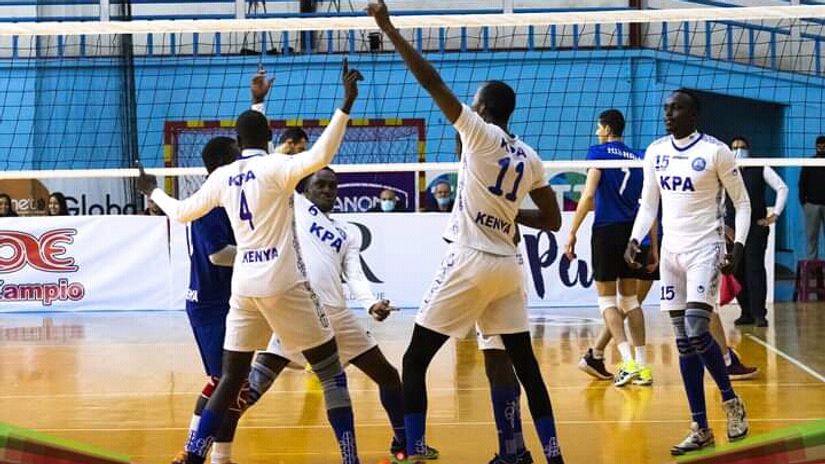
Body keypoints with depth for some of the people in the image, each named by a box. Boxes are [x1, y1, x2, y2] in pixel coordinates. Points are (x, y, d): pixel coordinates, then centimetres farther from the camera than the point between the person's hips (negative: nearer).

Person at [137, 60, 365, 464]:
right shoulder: (274, 167, -7)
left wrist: (153, 192, 40)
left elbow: (182, 212, 21)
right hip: (284, 283, -5)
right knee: (331, 371, 2)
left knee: (231, 379, 13)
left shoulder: (222, 177, 8)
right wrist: (346, 105, -27)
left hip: (244, 286, 5)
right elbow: (319, 157, -25)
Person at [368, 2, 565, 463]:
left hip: (469, 264, -6)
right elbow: (552, 220, 13)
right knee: (525, 364, 14)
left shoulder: (480, 133, -7)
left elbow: (431, 80, -12)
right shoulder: (529, 158, 9)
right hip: (508, 267, 6)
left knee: (415, 362, 2)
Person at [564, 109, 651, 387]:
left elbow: (589, 195, -13)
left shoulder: (599, 152, -3)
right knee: (629, 298, 13)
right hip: (633, 231, 5)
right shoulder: (638, 159, 12)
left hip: (607, 231, -5)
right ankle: (642, 366, 9)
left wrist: (573, 232, -11)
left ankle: (628, 361, -14)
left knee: (607, 299, 1)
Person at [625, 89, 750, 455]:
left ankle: (731, 401, 5)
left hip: (705, 250, -5)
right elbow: (648, 203, 16)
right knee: (684, 342, 3)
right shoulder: (655, 152, 8)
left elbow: (742, 202, -3)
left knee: (696, 332, -19)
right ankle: (701, 428, 7)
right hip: (671, 252, 5)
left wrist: (738, 246, -13)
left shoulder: (716, 151, -8)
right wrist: (635, 239, 1)